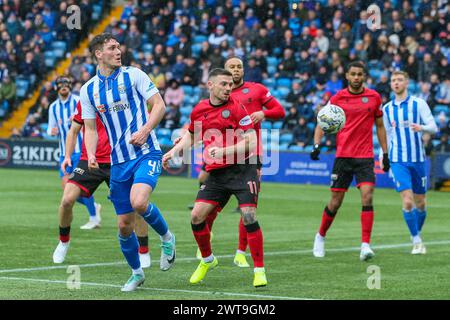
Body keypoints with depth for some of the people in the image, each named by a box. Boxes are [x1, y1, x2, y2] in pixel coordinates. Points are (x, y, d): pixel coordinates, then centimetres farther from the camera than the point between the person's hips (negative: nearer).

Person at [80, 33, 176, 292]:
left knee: (138, 202, -29)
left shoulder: (134, 75, -1)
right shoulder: (88, 90, 8)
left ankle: (166, 237, -1)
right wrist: (91, 155, -5)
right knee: (125, 225, 4)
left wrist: (145, 130, -18)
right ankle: (137, 273, 26)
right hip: (119, 161, 4)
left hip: (146, 154, -4)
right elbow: (90, 128, 13)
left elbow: (159, 105, -2)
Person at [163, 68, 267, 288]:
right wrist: (174, 151, 17)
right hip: (216, 173, 5)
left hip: (241, 169, -5)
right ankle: (207, 260, 22)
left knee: (248, 216, -15)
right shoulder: (199, 110, 7)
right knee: (197, 216, -2)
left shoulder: (236, 107, -9)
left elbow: (251, 142, -14)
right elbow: (192, 136, 27)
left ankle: (259, 270, -5)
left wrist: (224, 151, -23)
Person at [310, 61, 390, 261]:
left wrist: (385, 154, 12)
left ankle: (365, 245, -15)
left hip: (365, 156, 0)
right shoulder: (338, 98, 1)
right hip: (343, 155, 0)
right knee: (335, 202, 4)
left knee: (367, 197, -15)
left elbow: (379, 126, 14)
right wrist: (316, 145, -12)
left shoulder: (374, 97, 5)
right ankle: (320, 237, 27)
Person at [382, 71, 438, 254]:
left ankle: (418, 235, 30)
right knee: (407, 201, -13)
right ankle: (416, 241, -4)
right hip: (398, 161, 0)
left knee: (420, 203, 8)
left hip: (418, 159, 0)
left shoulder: (418, 104, -1)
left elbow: (433, 127, -8)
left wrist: (421, 127, -29)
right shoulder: (387, 109, 8)